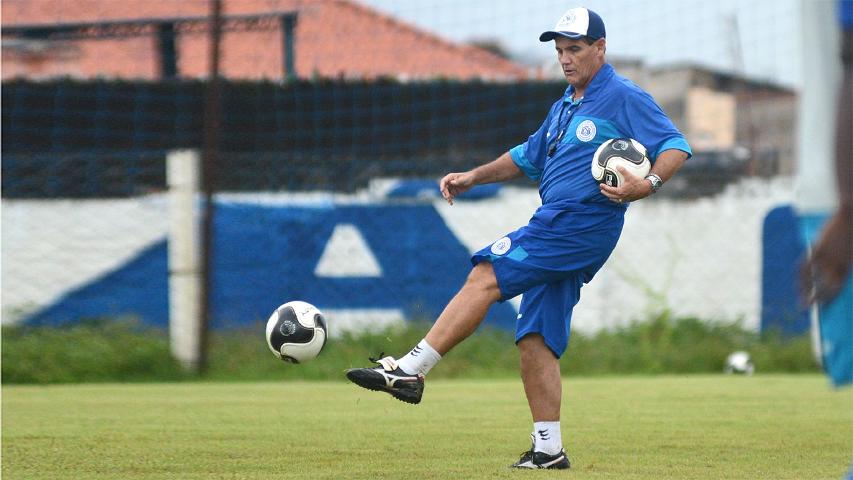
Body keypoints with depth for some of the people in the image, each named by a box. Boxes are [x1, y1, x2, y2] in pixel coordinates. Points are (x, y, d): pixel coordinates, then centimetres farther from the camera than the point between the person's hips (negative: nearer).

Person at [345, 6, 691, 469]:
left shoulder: (624, 98, -4)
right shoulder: (564, 107, 23)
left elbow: (676, 145, -8)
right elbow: (527, 156, 35)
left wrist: (648, 184, -25)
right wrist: (474, 177, 24)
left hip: (582, 223, -9)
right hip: (556, 227, 9)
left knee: (485, 275, -18)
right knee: (535, 340, 3)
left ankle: (409, 370, -22)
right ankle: (548, 449, 5)